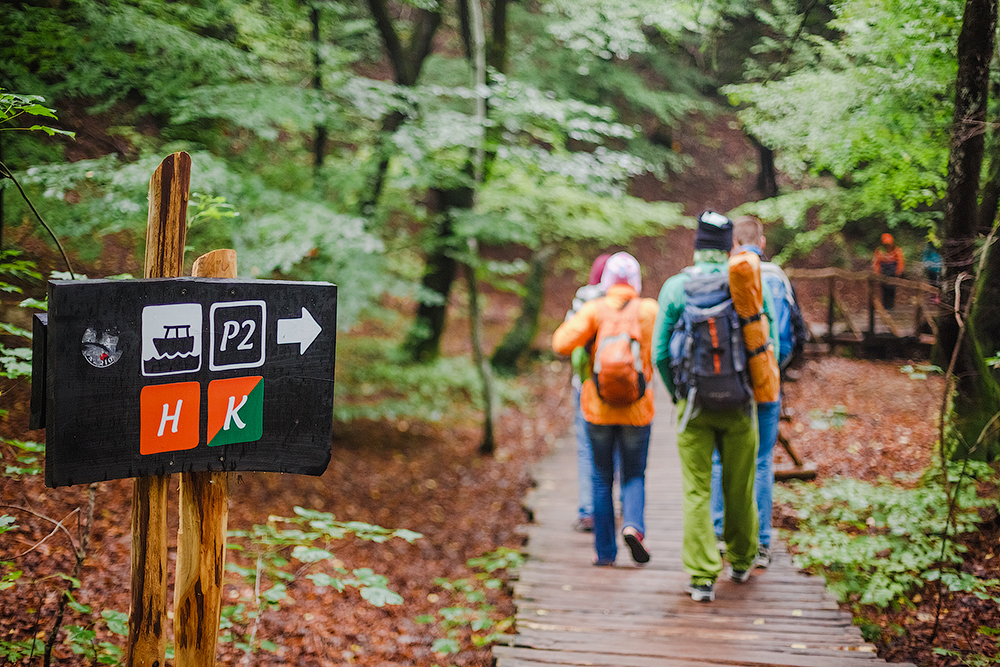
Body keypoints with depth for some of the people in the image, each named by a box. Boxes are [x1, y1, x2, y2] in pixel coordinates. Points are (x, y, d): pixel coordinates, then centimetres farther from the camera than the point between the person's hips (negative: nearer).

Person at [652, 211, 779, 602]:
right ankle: (741, 562, 31)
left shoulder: (674, 287, -2)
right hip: (738, 404, 1)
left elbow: (661, 353, -3)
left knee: (697, 492, 2)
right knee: (739, 487, 15)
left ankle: (702, 578, -4)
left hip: (693, 405, -1)